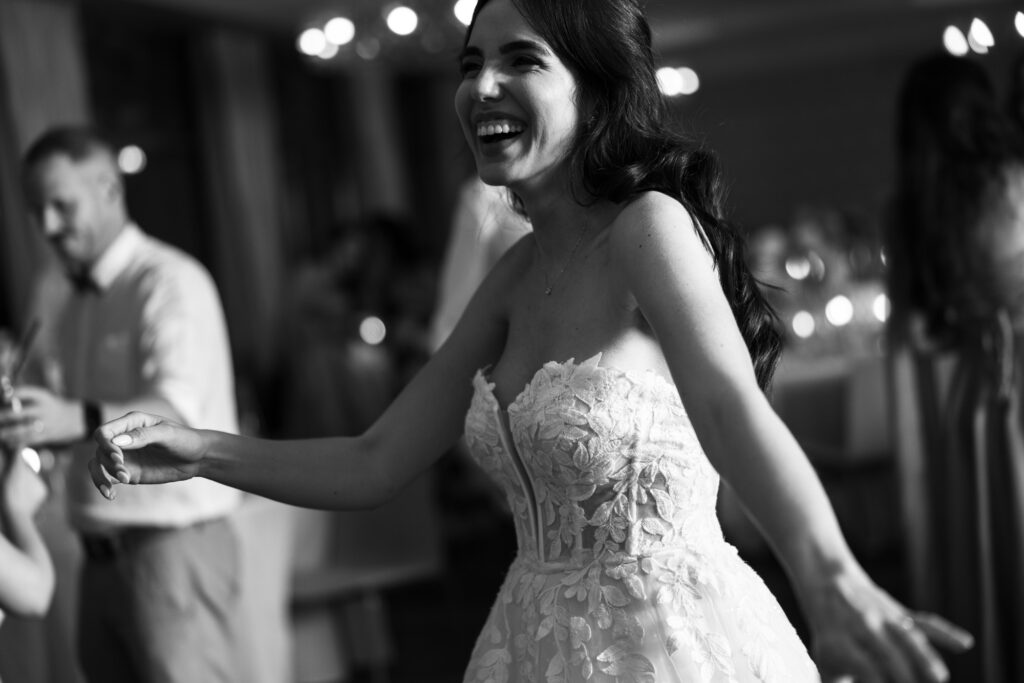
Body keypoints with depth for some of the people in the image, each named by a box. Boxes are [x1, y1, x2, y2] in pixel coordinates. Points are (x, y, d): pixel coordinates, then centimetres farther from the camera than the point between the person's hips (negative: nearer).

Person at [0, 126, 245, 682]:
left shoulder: (171, 283, -9)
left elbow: (177, 409, -25)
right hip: (102, 554, 8)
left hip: (173, 546, -8)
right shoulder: (72, 307, 18)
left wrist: (79, 419, -42)